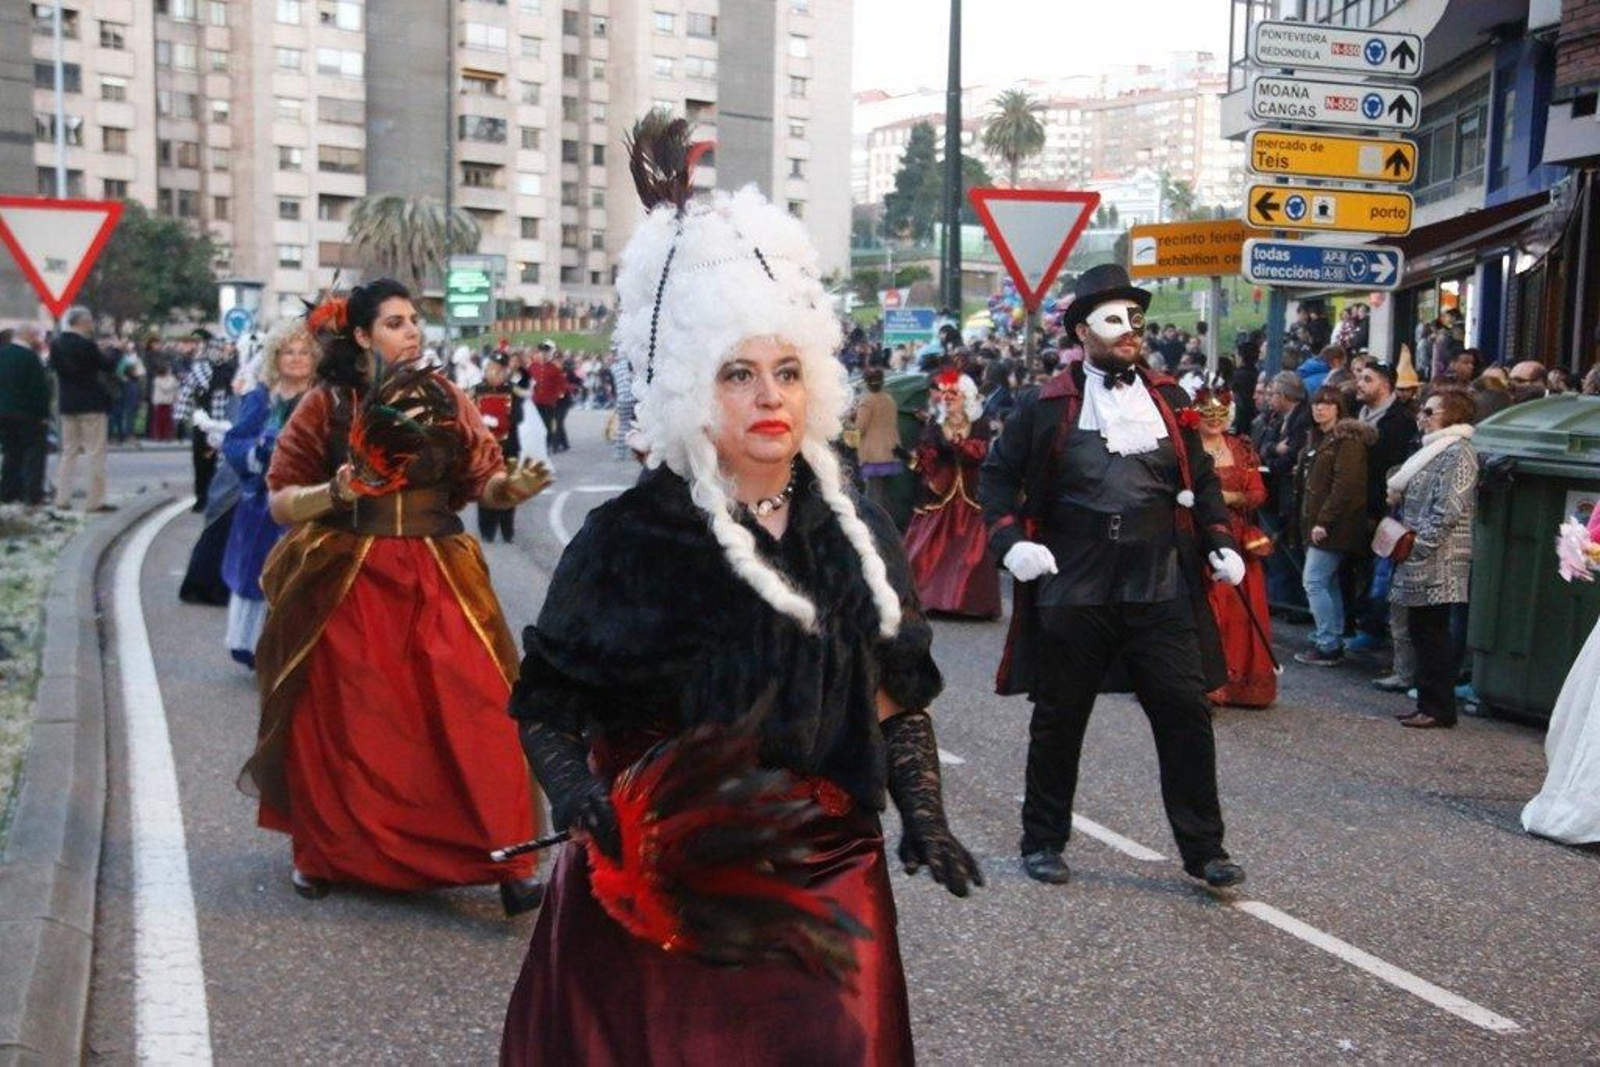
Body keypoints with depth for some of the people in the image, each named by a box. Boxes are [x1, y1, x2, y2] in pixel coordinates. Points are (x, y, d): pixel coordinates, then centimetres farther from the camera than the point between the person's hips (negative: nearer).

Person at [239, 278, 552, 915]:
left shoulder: (446, 400, 6)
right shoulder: (325, 404, 0)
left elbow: (482, 480, 1)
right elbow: (280, 502, -1)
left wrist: (515, 486, -21)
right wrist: (334, 492, -20)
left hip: (437, 580, 1)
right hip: (346, 582, -1)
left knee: (472, 715, -9)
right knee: (343, 726, 6)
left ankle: (505, 862, -3)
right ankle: (323, 854, 27)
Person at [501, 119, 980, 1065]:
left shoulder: (857, 530, 6)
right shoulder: (630, 538, -7)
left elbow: (896, 695, 13)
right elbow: (547, 704, -5)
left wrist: (923, 816, 2)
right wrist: (597, 812, -20)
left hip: (828, 883, 4)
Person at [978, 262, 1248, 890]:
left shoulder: (1169, 401, 10)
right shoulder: (1047, 406, -1)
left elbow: (1201, 480, 18)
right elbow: (998, 477, 4)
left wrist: (1220, 542, 6)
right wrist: (1011, 542, -9)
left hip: (1162, 593, 3)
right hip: (1073, 595, -2)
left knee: (1186, 715, 1)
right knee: (1058, 721, 9)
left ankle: (1203, 850, 13)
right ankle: (1043, 842, 25)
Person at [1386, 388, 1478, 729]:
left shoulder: (1457, 453, -12)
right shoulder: (1433, 450, 19)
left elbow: (1448, 511, -19)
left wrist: (1417, 546, -18)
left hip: (1438, 563, -10)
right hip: (1419, 563, 10)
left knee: (1432, 633, -5)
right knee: (1421, 630, 12)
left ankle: (1437, 708, 2)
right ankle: (1430, 703, 19)